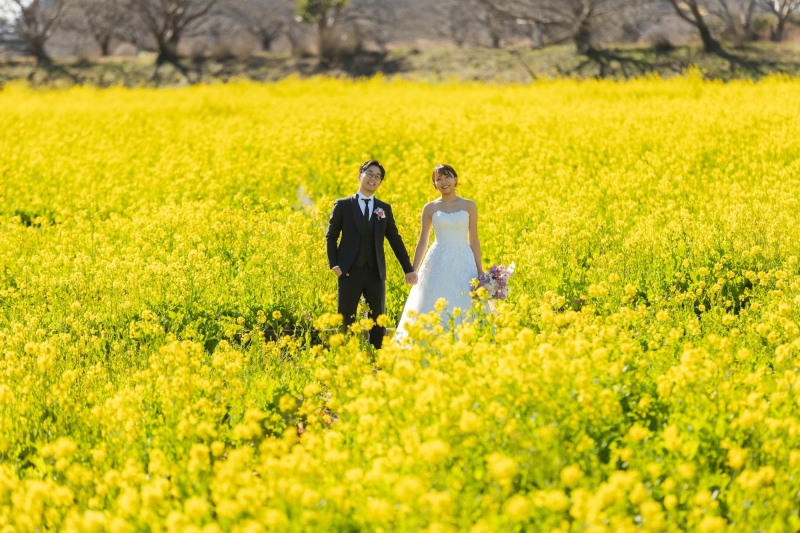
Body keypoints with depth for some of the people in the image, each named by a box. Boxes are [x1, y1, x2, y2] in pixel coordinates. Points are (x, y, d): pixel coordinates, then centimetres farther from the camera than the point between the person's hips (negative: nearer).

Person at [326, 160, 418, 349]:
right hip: (350, 272, -2)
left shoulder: (385, 209, 9)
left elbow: (395, 240, 11)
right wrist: (334, 264, -7)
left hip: (375, 272, 3)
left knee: (378, 320, 5)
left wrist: (408, 269, 7)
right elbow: (331, 236, 4)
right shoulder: (343, 205, 2)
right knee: (345, 320, 1)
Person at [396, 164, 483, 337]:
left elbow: (474, 240, 6)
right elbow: (422, 242, 8)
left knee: (464, 310, -2)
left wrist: (480, 270, 0)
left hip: (463, 263, 0)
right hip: (438, 264, 0)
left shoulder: (469, 206, 4)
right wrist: (412, 271, 3)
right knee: (433, 311, -3)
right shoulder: (430, 208, 5)